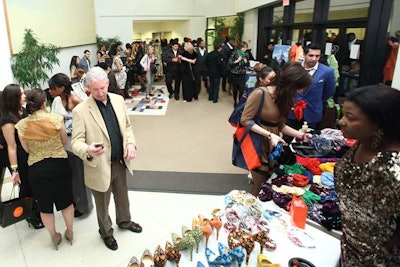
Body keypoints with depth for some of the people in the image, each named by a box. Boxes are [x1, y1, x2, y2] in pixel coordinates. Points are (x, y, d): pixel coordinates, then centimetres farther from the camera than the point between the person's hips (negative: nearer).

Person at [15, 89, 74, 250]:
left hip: (37, 169, 1)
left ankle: (54, 236, 35)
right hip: (59, 164, -1)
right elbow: (64, 141, -1)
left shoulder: (22, 125, -10)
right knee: (66, 200, 19)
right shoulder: (56, 118, -14)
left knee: (45, 204, 19)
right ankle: (69, 232, 35)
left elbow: (27, 149, 2)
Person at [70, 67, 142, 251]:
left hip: (120, 162, 5)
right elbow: (76, 142, -18)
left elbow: (127, 126, 9)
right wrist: (88, 150, -40)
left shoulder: (118, 99, -2)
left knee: (122, 196, 28)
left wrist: (130, 143, -9)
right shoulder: (80, 111, -19)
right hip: (100, 166, -4)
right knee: (103, 205, 19)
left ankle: (124, 221, 56)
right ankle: (106, 232, 46)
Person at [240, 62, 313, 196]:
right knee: (260, 186, 0)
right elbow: (245, 120, -16)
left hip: (272, 146, 7)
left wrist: (301, 135, 3)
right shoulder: (260, 93, -16)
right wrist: (270, 135, -20)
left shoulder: (282, 96, 10)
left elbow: (280, 125, 11)